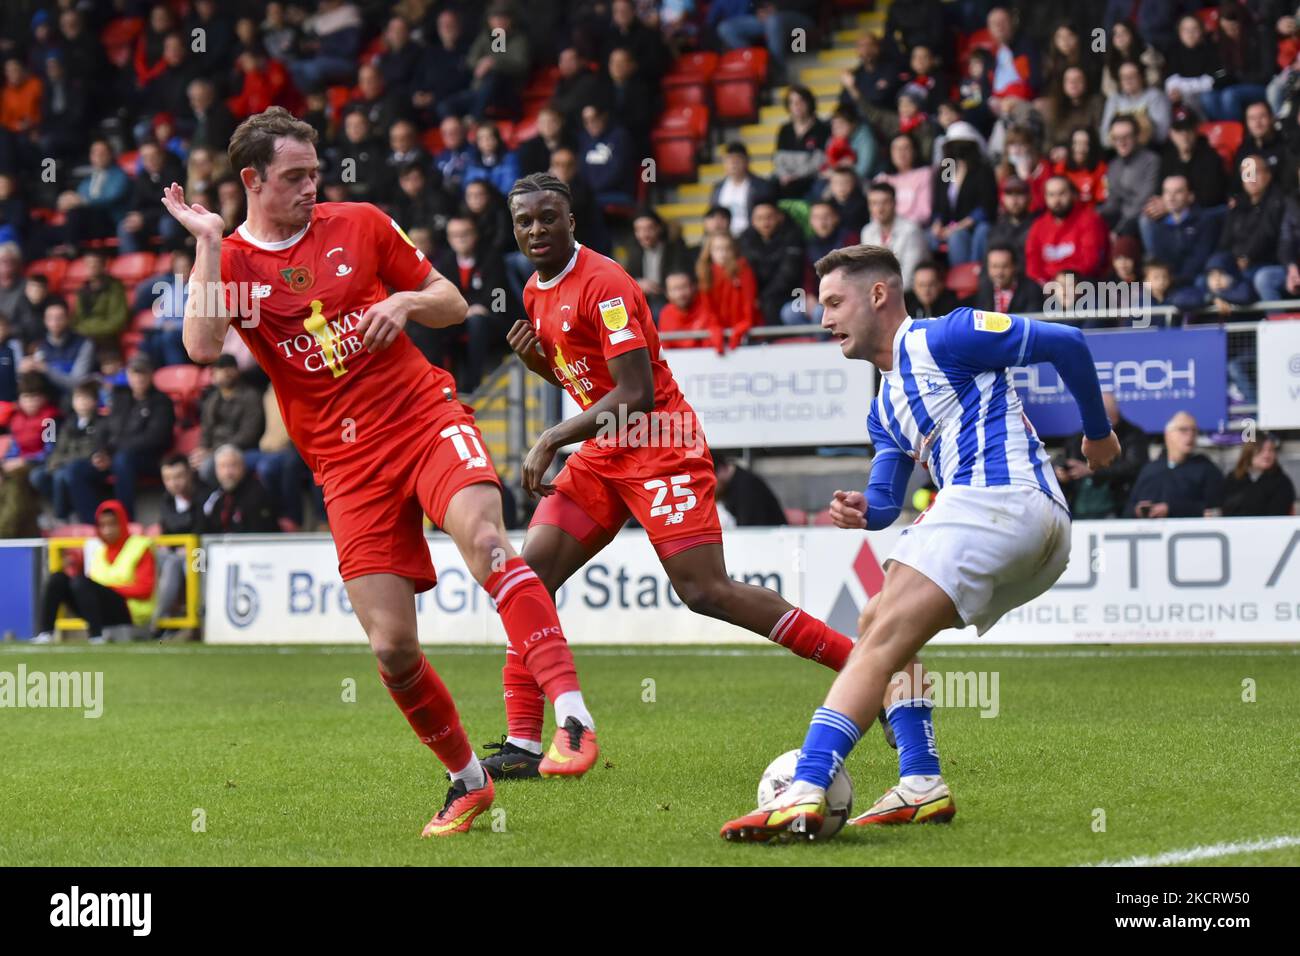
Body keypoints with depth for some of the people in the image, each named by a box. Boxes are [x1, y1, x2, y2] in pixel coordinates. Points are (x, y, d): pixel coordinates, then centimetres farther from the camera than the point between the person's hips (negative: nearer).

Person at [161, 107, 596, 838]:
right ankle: (468, 781, 17)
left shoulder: (360, 224, 8)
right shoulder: (230, 260, 4)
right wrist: (208, 240, -14)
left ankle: (572, 713, -39)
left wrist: (407, 302, -6)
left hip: (427, 416, 0)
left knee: (480, 532, -32)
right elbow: (203, 347, -17)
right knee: (392, 647, -6)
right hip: (348, 463, 1)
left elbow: (454, 304, 15)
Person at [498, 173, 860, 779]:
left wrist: (551, 441, -17)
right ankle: (523, 744, -1)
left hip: (660, 448, -9)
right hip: (603, 454, 9)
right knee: (531, 570, -3)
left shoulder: (603, 284, -16)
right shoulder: (536, 291, 13)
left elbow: (636, 394, -21)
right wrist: (533, 356, 4)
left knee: (705, 591, -16)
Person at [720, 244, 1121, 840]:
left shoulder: (939, 340, 1)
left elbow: (1064, 343, 1)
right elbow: (886, 501, 24)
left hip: (999, 497, -10)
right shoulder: (885, 409, 28)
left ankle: (805, 793, -30)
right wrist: (861, 511, -1)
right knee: (878, 625, 19)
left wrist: (1097, 431, 11)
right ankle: (922, 786, 5)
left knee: (881, 641, -17)